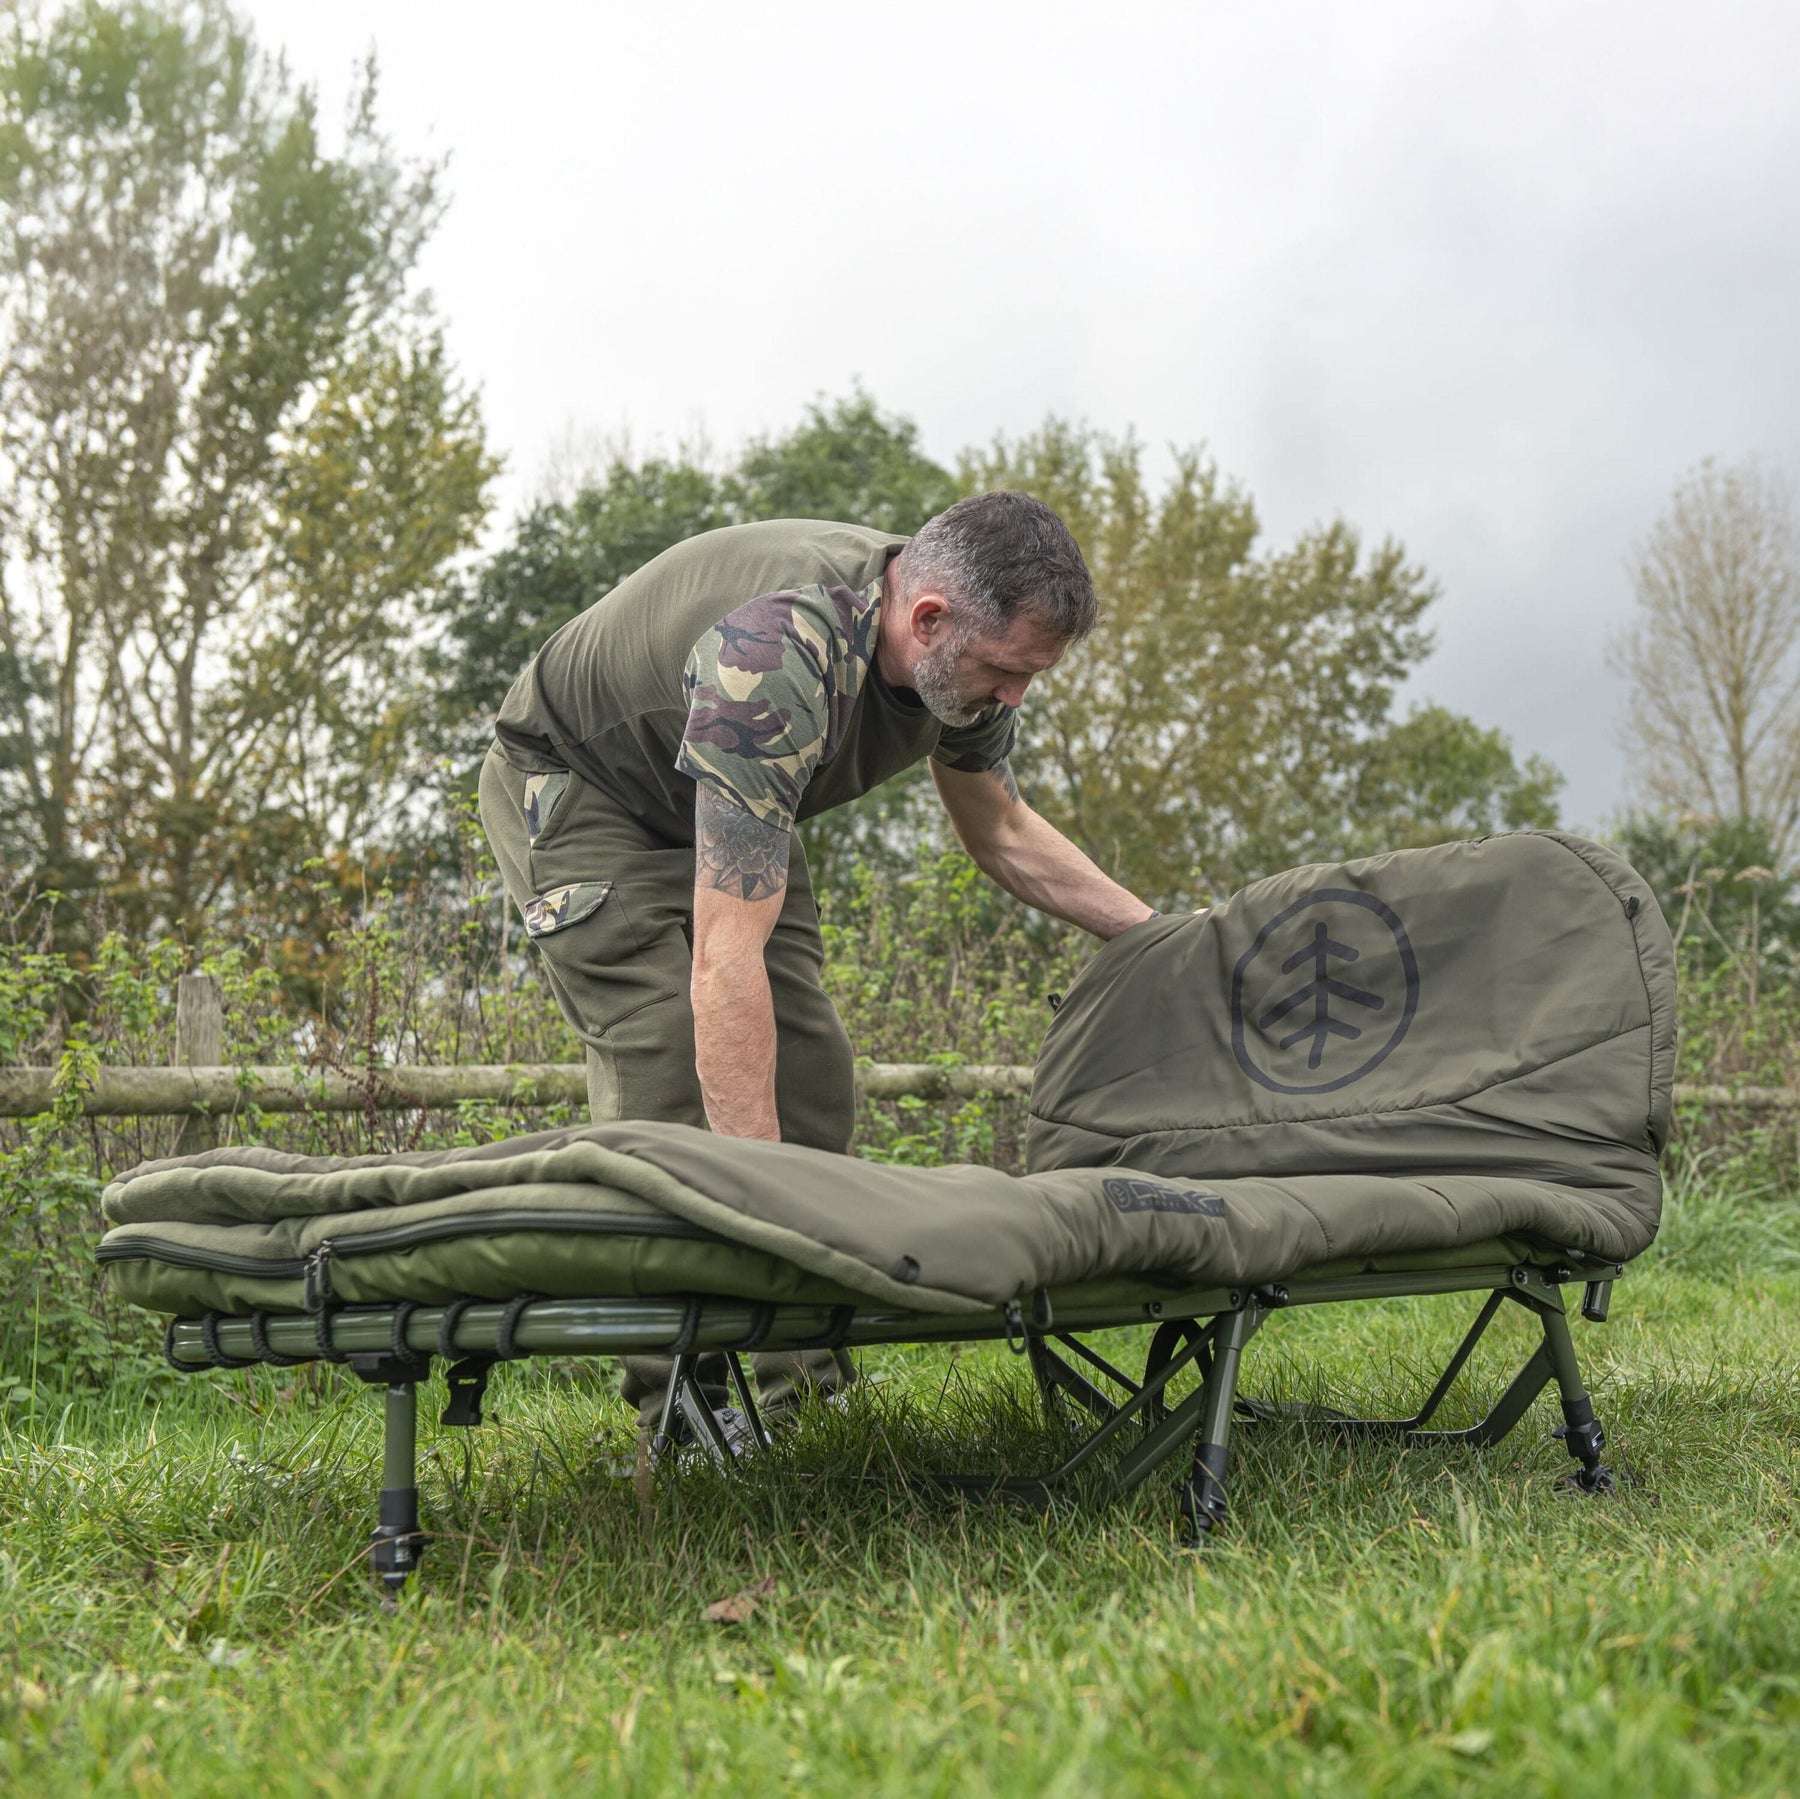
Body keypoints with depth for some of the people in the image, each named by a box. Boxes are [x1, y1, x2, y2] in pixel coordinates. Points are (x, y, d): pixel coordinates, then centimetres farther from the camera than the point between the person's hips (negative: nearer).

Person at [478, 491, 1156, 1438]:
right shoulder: (777, 658, -43)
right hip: (576, 788, -7)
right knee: (672, 1081, -20)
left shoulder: (962, 647, -17)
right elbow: (726, 956, -45)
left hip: (720, 811, 8)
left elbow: (1002, 832, 4)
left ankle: (806, 1375, 6)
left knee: (809, 1070, -2)